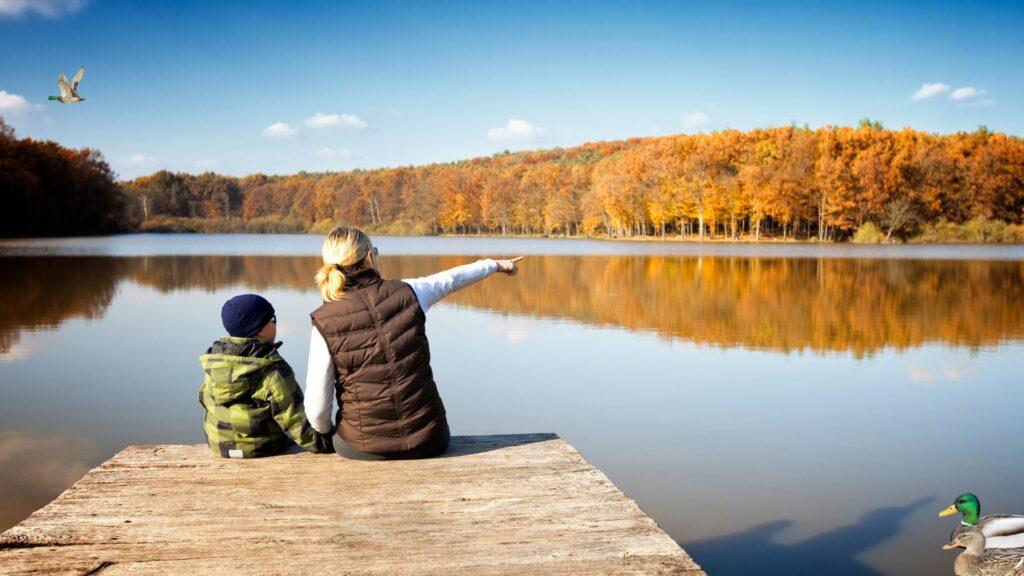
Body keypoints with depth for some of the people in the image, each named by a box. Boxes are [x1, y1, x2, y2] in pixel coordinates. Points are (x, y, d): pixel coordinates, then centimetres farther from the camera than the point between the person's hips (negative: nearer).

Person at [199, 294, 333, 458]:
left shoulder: (211, 360, -6)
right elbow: (294, 419, -23)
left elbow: (205, 399, 8)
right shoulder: (274, 369, -23)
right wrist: (327, 444, -14)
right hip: (265, 446, -6)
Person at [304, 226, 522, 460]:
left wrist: (327, 432, 13)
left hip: (362, 448, -1)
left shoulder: (324, 324, -13)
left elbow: (317, 407, -11)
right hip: (427, 441, 1)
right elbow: (451, 279, 12)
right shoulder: (407, 293, -9)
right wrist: (495, 265, 32)